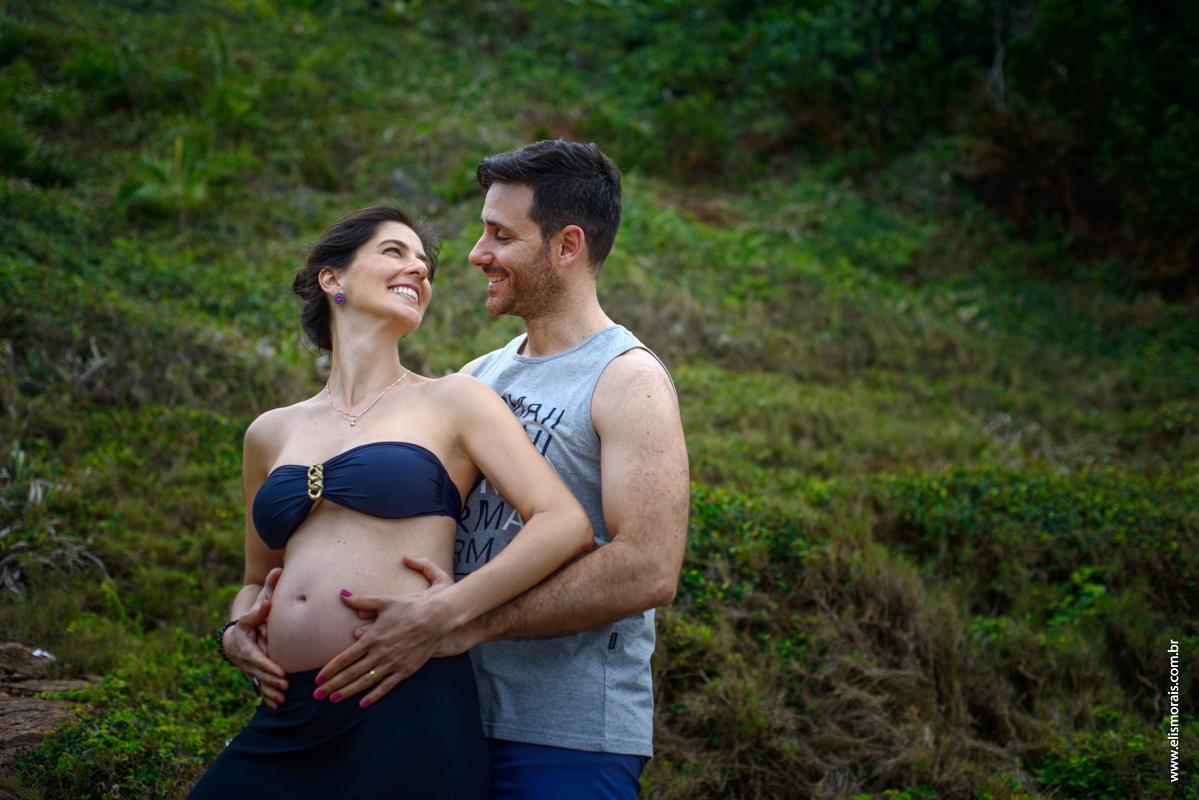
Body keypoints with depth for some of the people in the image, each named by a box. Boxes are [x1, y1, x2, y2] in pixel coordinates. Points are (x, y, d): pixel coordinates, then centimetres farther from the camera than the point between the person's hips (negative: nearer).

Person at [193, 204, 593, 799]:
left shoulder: (452, 403, 6)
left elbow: (567, 526, -5)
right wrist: (235, 632, 7)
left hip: (407, 711, -4)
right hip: (288, 721, 4)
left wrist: (446, 611, -15)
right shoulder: (270, 433, 18)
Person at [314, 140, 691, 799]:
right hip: (454, 720, 7)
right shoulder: (475, 379, 13)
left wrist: (451, 624, -24)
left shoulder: (628, 380, -9)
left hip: (567, 743, -6)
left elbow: (650, 570, -21)